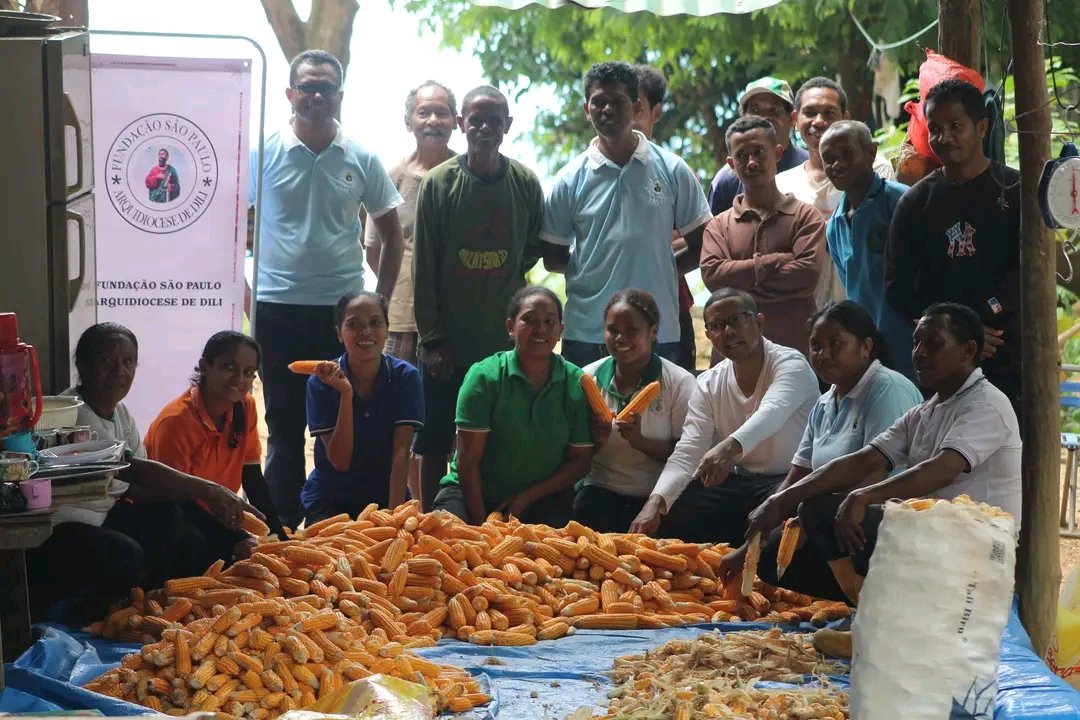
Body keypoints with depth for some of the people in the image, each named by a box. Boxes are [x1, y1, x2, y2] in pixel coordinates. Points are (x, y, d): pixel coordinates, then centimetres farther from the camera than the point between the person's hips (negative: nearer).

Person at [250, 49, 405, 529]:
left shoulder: (362, 161, 3)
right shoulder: (263, 154, 0)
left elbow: (391, 235, 12)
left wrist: (380, 301, 6)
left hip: (345, 310, 1)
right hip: (279, 309, -1)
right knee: (284, 425, 7)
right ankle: (283, 528, 15)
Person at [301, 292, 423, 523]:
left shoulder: (405, 376, -9)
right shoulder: (321, 382, -11)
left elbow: (401, 451, -14)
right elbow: (340, 461, -15)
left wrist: (394, 514, -25)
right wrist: (345, 394, -25)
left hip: (385, 497, 0)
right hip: (329, 500, 0)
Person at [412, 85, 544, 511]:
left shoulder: (525, 183, 2)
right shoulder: (439, 183, -3)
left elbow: (535, 248, 17)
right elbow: (424, 268, -3)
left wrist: (509, 273, 1)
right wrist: (431, 339, -6)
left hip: (506, 342, 1)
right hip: (448, 344, -1)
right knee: (435, 446, 5)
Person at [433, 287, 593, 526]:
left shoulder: (577, 384, -2)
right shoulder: (484, 376, -9)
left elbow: (579, 461, 0)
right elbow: (468, 459, -11)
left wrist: (527, 497, -11)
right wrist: (481, 524, -17)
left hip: (542, 498, 1)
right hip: (475, 494, -1)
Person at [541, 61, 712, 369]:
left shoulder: (672, 171, 4)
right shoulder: (571, 179, 5)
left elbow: (700, 245, 8)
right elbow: (553, 257, 10)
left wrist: (661, 269, 1)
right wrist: (591, 271, 2)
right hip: (586, 334, 0)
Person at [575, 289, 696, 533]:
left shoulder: (680, 383, -3)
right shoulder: (588, 377, 5)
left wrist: (640, 441, -21)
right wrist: (593, 439, -13)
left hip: (658, 498, -2)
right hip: (599, 492, 2)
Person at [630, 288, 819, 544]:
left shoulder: (791, 364, -12)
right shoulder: (708, 384, 4)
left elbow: (771, 413, -34)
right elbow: (687, 453, -5)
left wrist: (730, 446, -55)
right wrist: (655, 501, -24)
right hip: (737, 482, 5)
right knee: (676, 512, -14)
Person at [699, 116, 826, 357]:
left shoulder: (806, 217, 6)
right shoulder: (719, 225, 12)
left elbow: (807, 273, -10)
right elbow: (712, 274, -5)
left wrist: (741, 281, -8)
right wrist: (772, 262, -10)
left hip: (794, 347, -2)